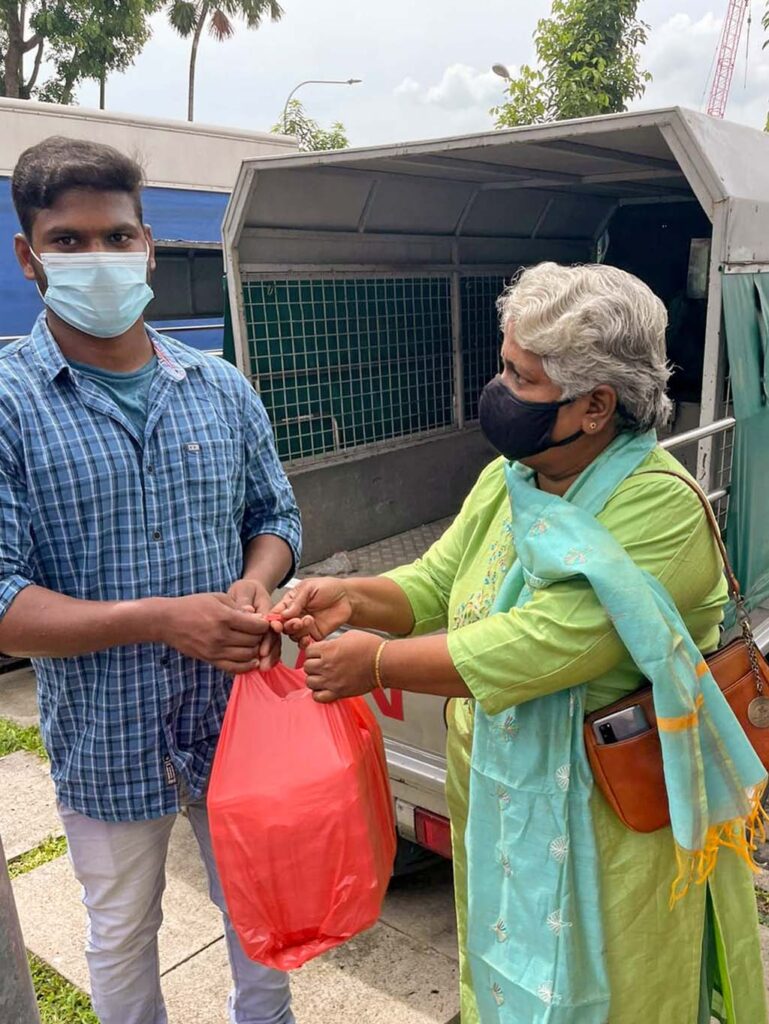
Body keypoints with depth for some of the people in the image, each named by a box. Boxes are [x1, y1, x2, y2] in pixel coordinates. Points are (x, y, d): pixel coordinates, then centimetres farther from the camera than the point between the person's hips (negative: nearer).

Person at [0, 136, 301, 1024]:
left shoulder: (222, 390, -2)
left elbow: (274, 514, 8)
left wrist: (256, 585, -14)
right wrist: (163, 619, -28)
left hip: (238, 714, 3)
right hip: (105, 738, -3)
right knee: (122, 937, 22)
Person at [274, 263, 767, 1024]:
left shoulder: (660, 508, -27)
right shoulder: (506, 477, -2)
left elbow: (541, 645, -33)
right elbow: (435, 583, 4)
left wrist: (380, 663, -25)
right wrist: (353, 598, -16)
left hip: (606, 818, -6)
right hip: (494, 797, 7)